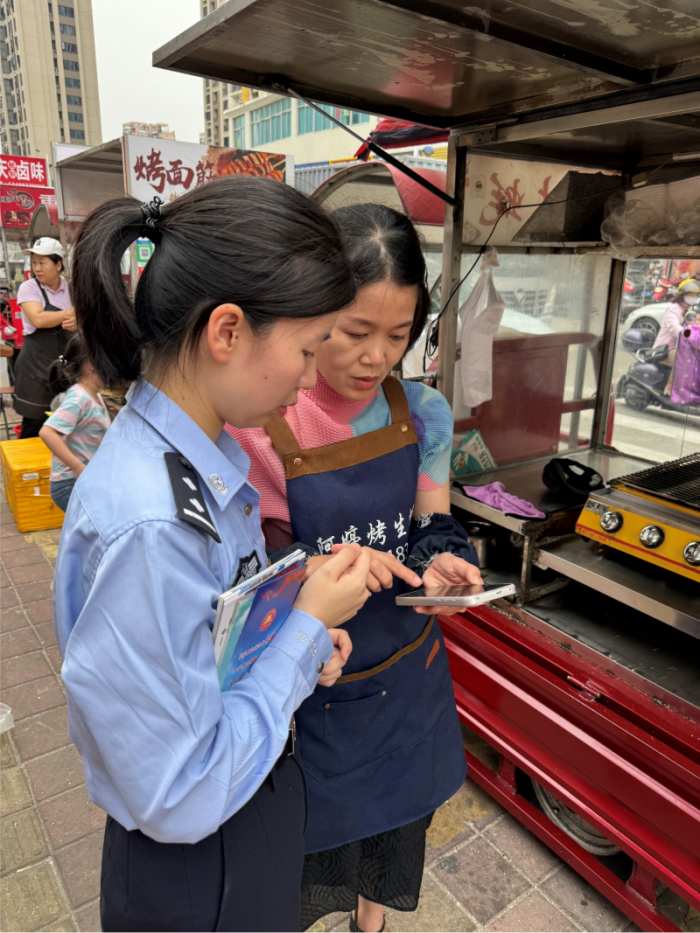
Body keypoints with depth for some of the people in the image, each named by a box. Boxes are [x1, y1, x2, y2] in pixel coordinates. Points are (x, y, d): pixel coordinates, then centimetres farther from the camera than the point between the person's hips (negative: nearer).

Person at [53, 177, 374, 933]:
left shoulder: (200, 456, -8)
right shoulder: (146, 524, -35)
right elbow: (181, 798, -27)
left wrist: (301, 630, -7)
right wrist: (307, 628, -22)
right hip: (200, 869, -7)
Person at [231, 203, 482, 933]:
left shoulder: (423, 413, -9)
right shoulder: (253, 424, -21)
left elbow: (434, 528, -1)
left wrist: (443, 564, -23)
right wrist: (318, 567, -31)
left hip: (407, 668, 4)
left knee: (394, 810, 28)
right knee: (311, 826, 21)